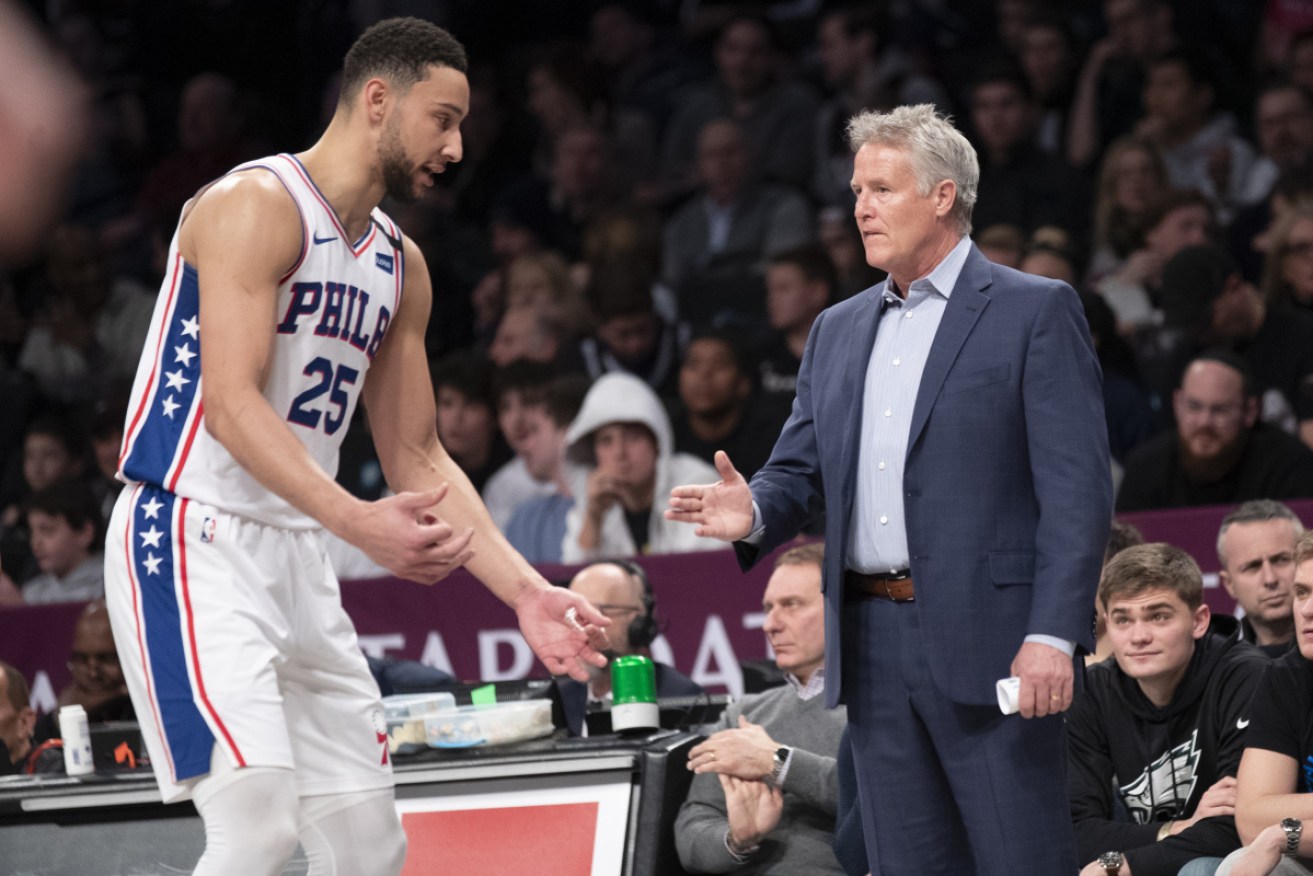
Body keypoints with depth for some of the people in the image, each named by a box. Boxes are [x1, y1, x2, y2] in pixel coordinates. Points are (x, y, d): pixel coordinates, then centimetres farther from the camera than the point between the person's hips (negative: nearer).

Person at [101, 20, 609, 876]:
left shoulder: (400, 266, 14)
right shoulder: (260, 205, -13)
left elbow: (419, 460, 17)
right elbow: (231, 405, -23)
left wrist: (527, 592, 6)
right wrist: (358, 522, -35)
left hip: (296, 555, 9)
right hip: (191, 543, -9)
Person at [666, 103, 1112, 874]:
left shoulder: (1036, 312, -2)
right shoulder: (839, 330, 18)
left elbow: (1078, 488, -9)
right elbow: (801, 472, 16)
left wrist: (1053, 636, -18)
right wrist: (755, 512, -8)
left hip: (987, 641, -6)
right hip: (873, 648, 6)